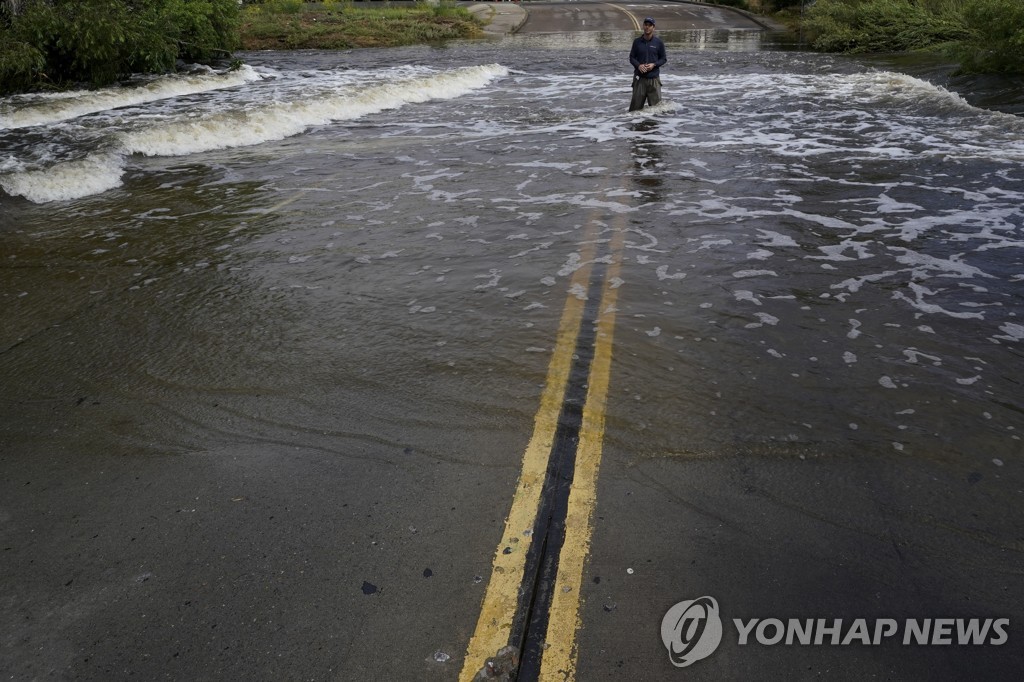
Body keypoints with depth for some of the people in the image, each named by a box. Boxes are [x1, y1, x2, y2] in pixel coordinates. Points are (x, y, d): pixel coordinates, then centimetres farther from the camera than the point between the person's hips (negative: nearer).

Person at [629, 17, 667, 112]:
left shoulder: (658, 42, 3)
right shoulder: (637, 41, 5)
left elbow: (663, 59, 8)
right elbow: (632, 57, 10)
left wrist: (654, 65, -11)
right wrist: (638, 65, -10)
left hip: (654, 78, 0)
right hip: (639, 77, 0)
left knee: (656, 105, -1)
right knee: (636, 105, -1)